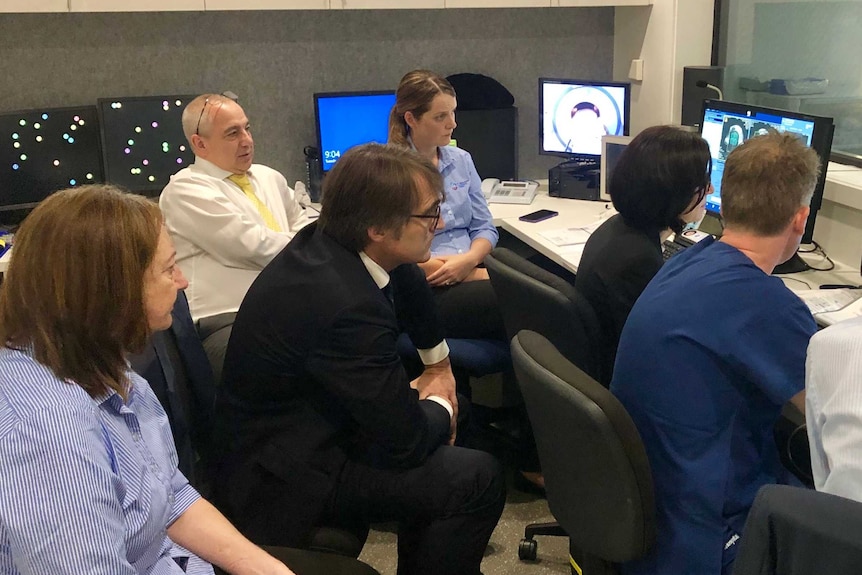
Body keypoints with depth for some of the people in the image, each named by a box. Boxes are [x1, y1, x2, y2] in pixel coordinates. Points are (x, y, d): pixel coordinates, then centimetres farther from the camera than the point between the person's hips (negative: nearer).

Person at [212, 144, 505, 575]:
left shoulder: (327, 240, -5)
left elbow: (410, 286, 19)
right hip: (286, 479, -10)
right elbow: (406, 441, -24)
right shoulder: (346, 304, -33)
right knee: (477, 479, -15)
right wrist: (441, 409, -2)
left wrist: (438, 367, 25)